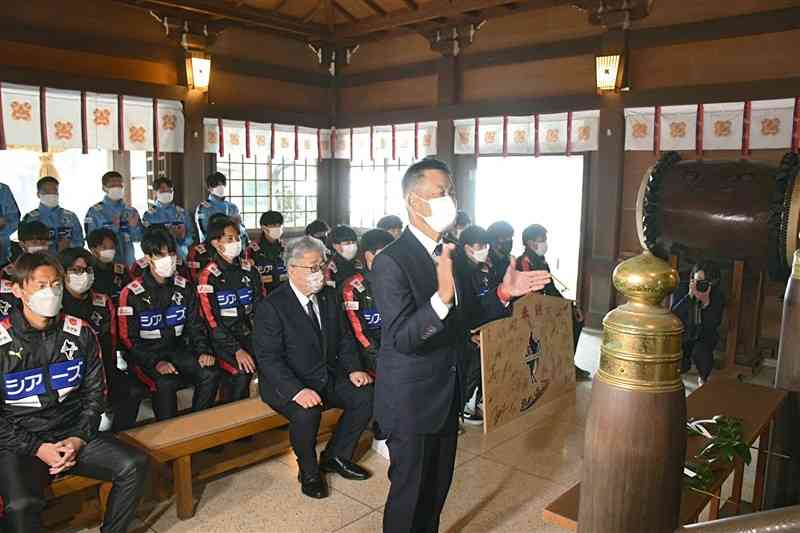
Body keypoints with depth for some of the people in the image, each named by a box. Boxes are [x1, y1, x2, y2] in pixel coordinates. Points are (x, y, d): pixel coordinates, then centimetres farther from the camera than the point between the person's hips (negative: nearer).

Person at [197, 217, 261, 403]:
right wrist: (236, 349, -17)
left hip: (248, 333, 4)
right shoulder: (208, 276, -6)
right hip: (222, 338, -4)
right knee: (241, 372, -27)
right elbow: (211, 319, -10)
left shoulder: (249, 270, 9)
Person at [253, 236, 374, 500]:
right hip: (288, 383, -6)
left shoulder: (329, 295, 5)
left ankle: (335, 456, 10)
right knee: (306, 414, -33)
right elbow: (268, 359, -20)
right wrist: (297, 391, -32)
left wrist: (354, 369, -5)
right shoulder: (271, 306, -15)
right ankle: (309, 472, -2)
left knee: (366, 394, -13)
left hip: (329, 376, 6)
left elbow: (344, 337, 12)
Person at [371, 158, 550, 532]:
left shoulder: (449, 252, 4)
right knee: (409, 492, 11)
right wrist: (442, 295, -43)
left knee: (438, 486, 23)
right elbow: (402, 339, -28)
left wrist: (503, 294, -2)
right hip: (411, 401, -7)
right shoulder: (391, 261, -21)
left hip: (446, 396, 8)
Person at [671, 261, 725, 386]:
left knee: (701, 354, -32)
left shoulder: (717, 296, -11)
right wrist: (689, 296, -32)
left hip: (705, 336, 0)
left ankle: (703, 379, 3)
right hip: (683, 334, 0)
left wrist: (706, 302, -34)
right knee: (681, 366, -20)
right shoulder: (682, 289, -12)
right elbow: (674, 314, -23)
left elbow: (714, 324, -20)